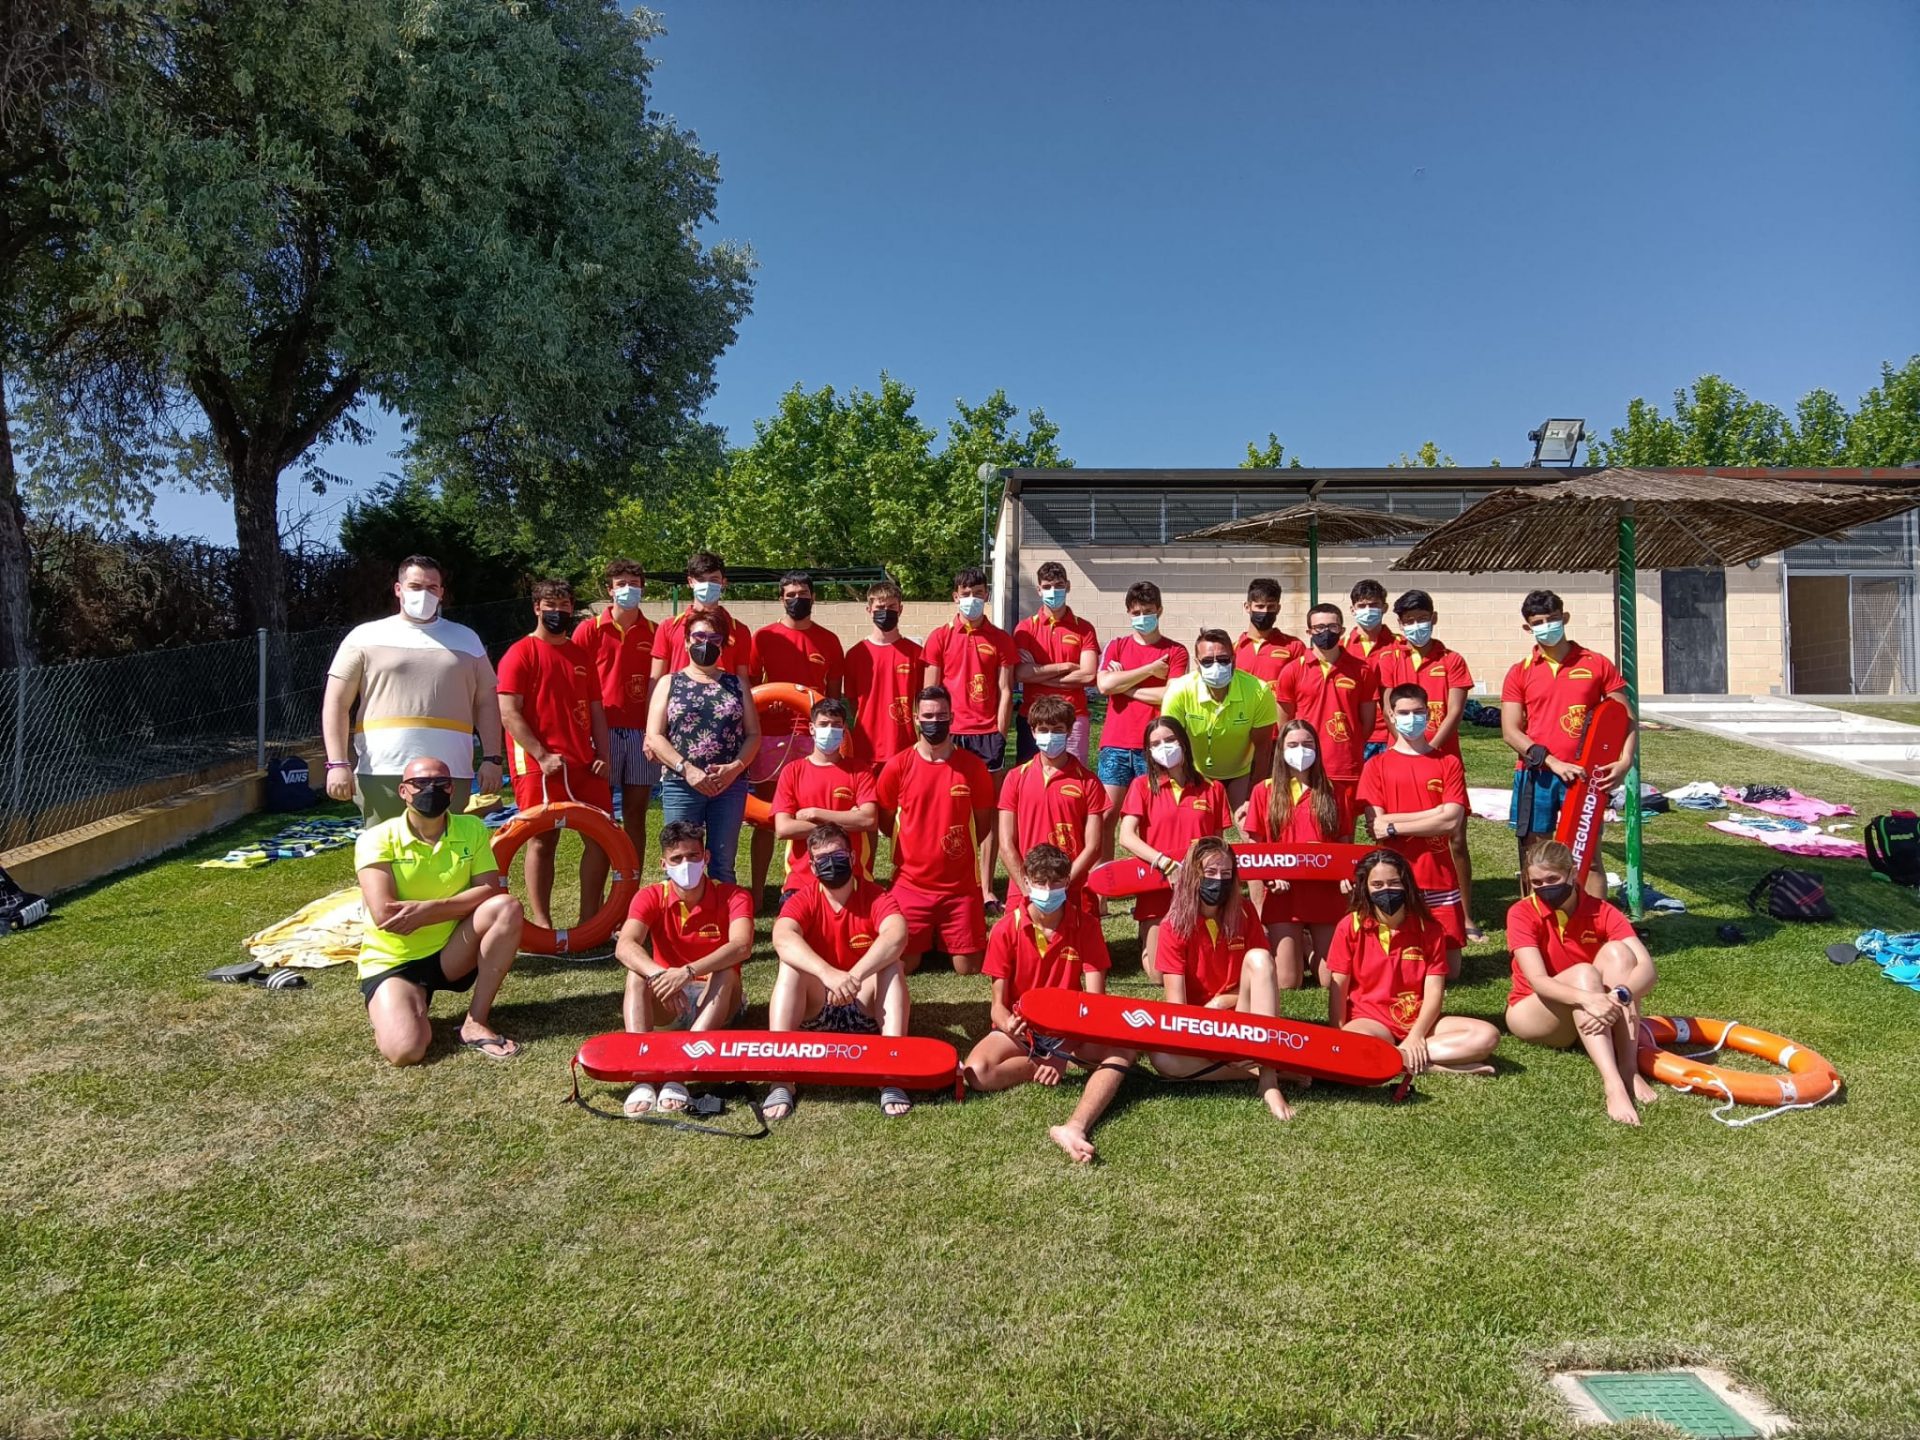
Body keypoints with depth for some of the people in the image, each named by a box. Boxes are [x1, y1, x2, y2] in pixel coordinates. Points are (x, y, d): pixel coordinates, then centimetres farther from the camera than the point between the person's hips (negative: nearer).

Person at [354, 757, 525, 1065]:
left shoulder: (472, 829, -2)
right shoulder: (377, 839, -12)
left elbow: (491, 891, -14)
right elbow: (384, 917, -22)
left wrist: (427, 909, -25)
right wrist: (457, 907, -15)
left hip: (453, 953, 3)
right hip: (392, 961, -3)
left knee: (507, 908, -26)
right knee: (405, 1050, -28)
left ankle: (476, 1022, -15)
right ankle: (415, 1009, 12)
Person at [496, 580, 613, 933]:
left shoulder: (581, 656, 16)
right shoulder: (521, 653, -2)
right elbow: (509, 713, -10)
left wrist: (603, 755, 5)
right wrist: (542, 756, -16)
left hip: (584, 763, 6)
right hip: (539, 764, -6)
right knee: (542, 840, 0)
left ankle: (588, 920, 14)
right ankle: (542, 925, 7)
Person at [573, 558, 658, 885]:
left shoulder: (654, 633, 9)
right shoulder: (590, 629, 4)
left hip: (641, 732, 2)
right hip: (602, 731, -2)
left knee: (635, 814, 6)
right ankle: (592, 900, 7)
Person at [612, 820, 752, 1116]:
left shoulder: (732, 896, -12)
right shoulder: (651, 897, -6)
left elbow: (742, 947, -31)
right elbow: (624, 946, -25)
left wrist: (687, 972, -44)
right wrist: (657, 975, -44)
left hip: (715, 998, -1)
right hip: (666, 1001, 2)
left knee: (726, 972, -33)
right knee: (637, 975, -27)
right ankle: (642, 1075, -43)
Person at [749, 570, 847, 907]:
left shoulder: (828, 640, 8)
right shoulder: (764, 637, 5)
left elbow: (834, 692, 11)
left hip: (815, 735, 1)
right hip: (772, 735, 0)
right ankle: (757, 891, 10)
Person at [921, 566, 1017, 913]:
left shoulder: (1000, 639, 7)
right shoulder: (940, 637, 6)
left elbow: (1005, 691, 4)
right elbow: (930, 691, 5)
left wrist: (1000, 734, -3)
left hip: (987, 733, 0)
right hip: (950, 733, 0)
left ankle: (986, 892, 8)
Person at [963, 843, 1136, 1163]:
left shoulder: (1086, 924, -9)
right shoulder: (1005, 929, -11)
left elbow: (1095, 999, -13)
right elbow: (998, 1005, -9)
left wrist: (1063, 1052, -29)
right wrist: (1009, 1025, -35)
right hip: (1021, 1028, -1)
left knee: (1125, 1049, -30)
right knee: (975, 1073, -32)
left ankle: (1075, 1126, -46)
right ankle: (1046, 1064, -11)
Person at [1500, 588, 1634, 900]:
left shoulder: (1597, 664, 5)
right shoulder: (1520, 673, 5)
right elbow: (1510, 731, -2)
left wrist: (1625, 760, -10)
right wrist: (1553, 762, -13)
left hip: (1582, 775, -1)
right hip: (1535, 775, 1)